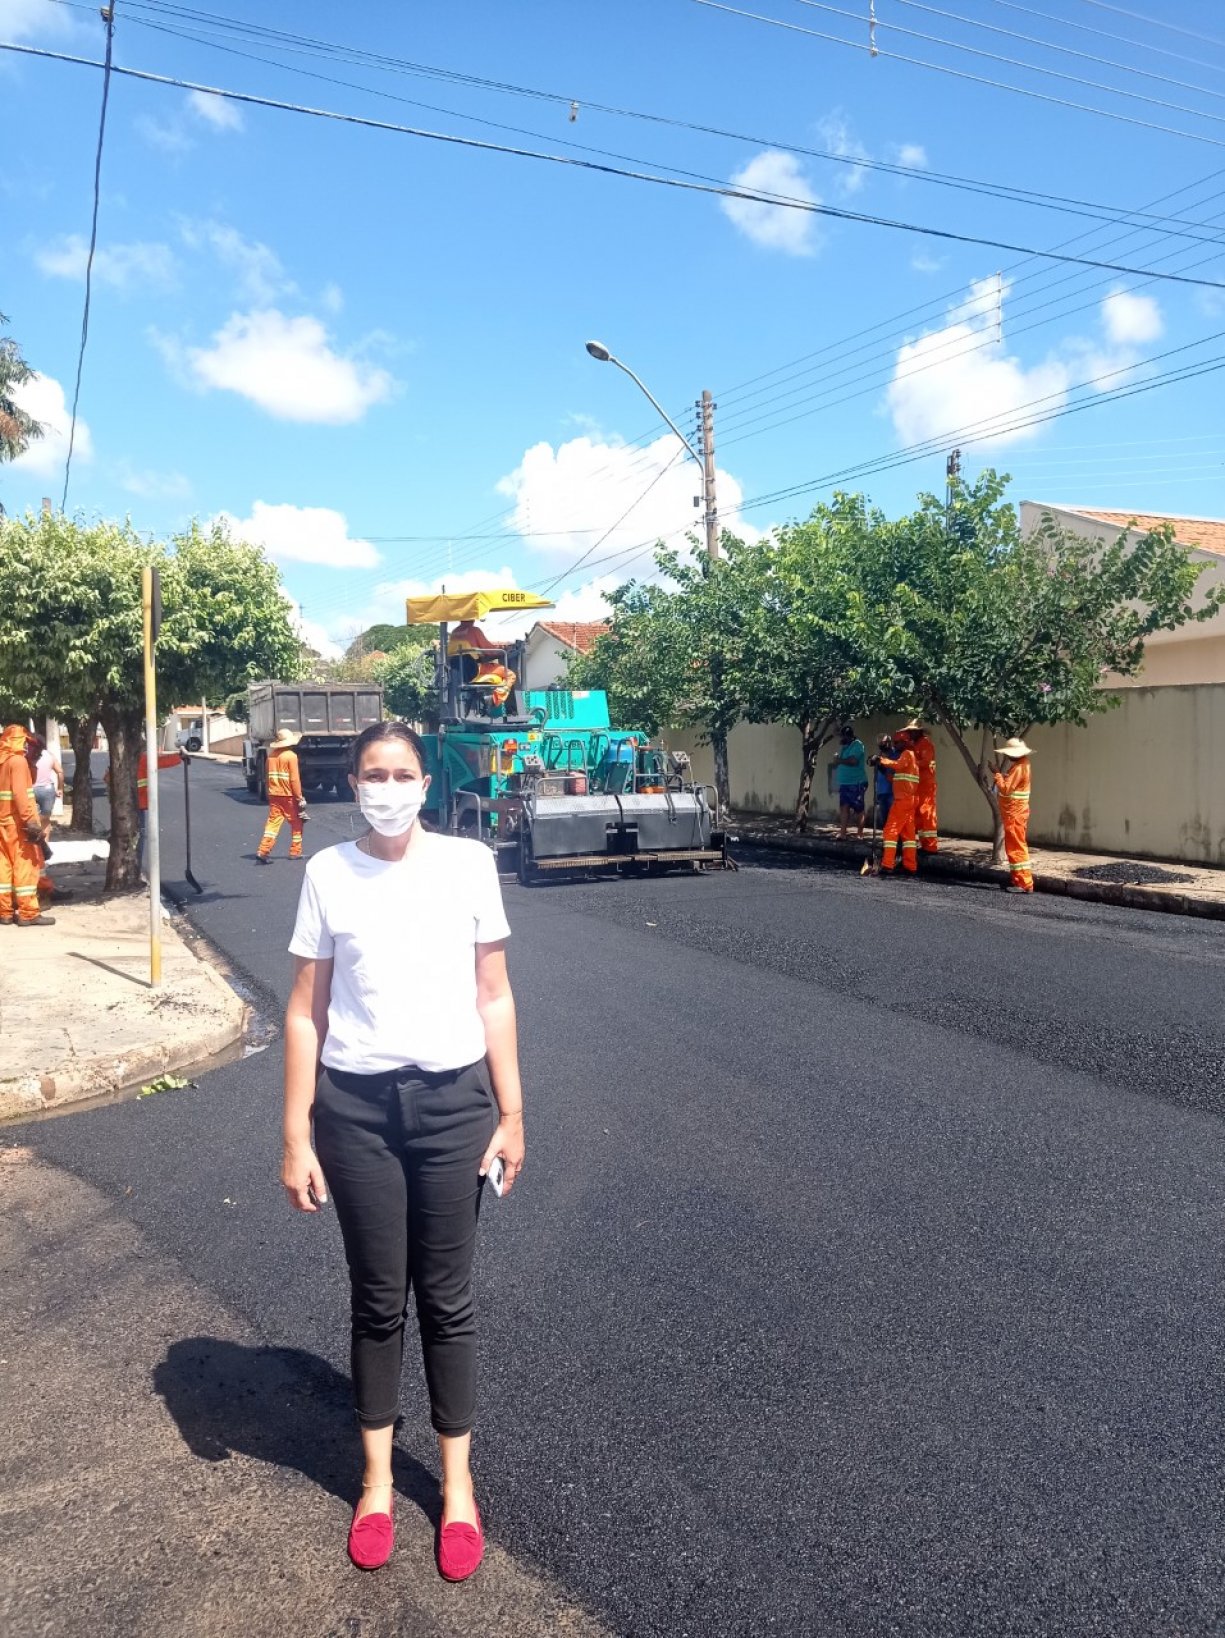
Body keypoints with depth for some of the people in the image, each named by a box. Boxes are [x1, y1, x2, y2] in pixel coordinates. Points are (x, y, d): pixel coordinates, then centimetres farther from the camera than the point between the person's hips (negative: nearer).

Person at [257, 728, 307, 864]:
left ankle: (262, 852, -7)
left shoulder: (271, 755, 8)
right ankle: (295, 852, 15)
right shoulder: (291, 755, -11)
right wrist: (299, 797, -10)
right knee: (296, 823, 11)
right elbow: (294, 779, -14)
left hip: (274, 795, 5)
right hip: (288, 796, -5)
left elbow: (267, 777, 15)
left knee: (272, 823, 3)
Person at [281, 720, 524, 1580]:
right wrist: (296, 1135, -2)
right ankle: (377, 1480, 35)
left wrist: (511, 1112, 0)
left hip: (453, 1099, 0)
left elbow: (494, 996, 1)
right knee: (378, 1299, 15)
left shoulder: (468, 863, -4)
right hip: (357, 1104, 1)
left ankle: (457, 1484, 31)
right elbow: (305, 1011, 0)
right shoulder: (327, 873, -3)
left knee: (446, 1300, 12)